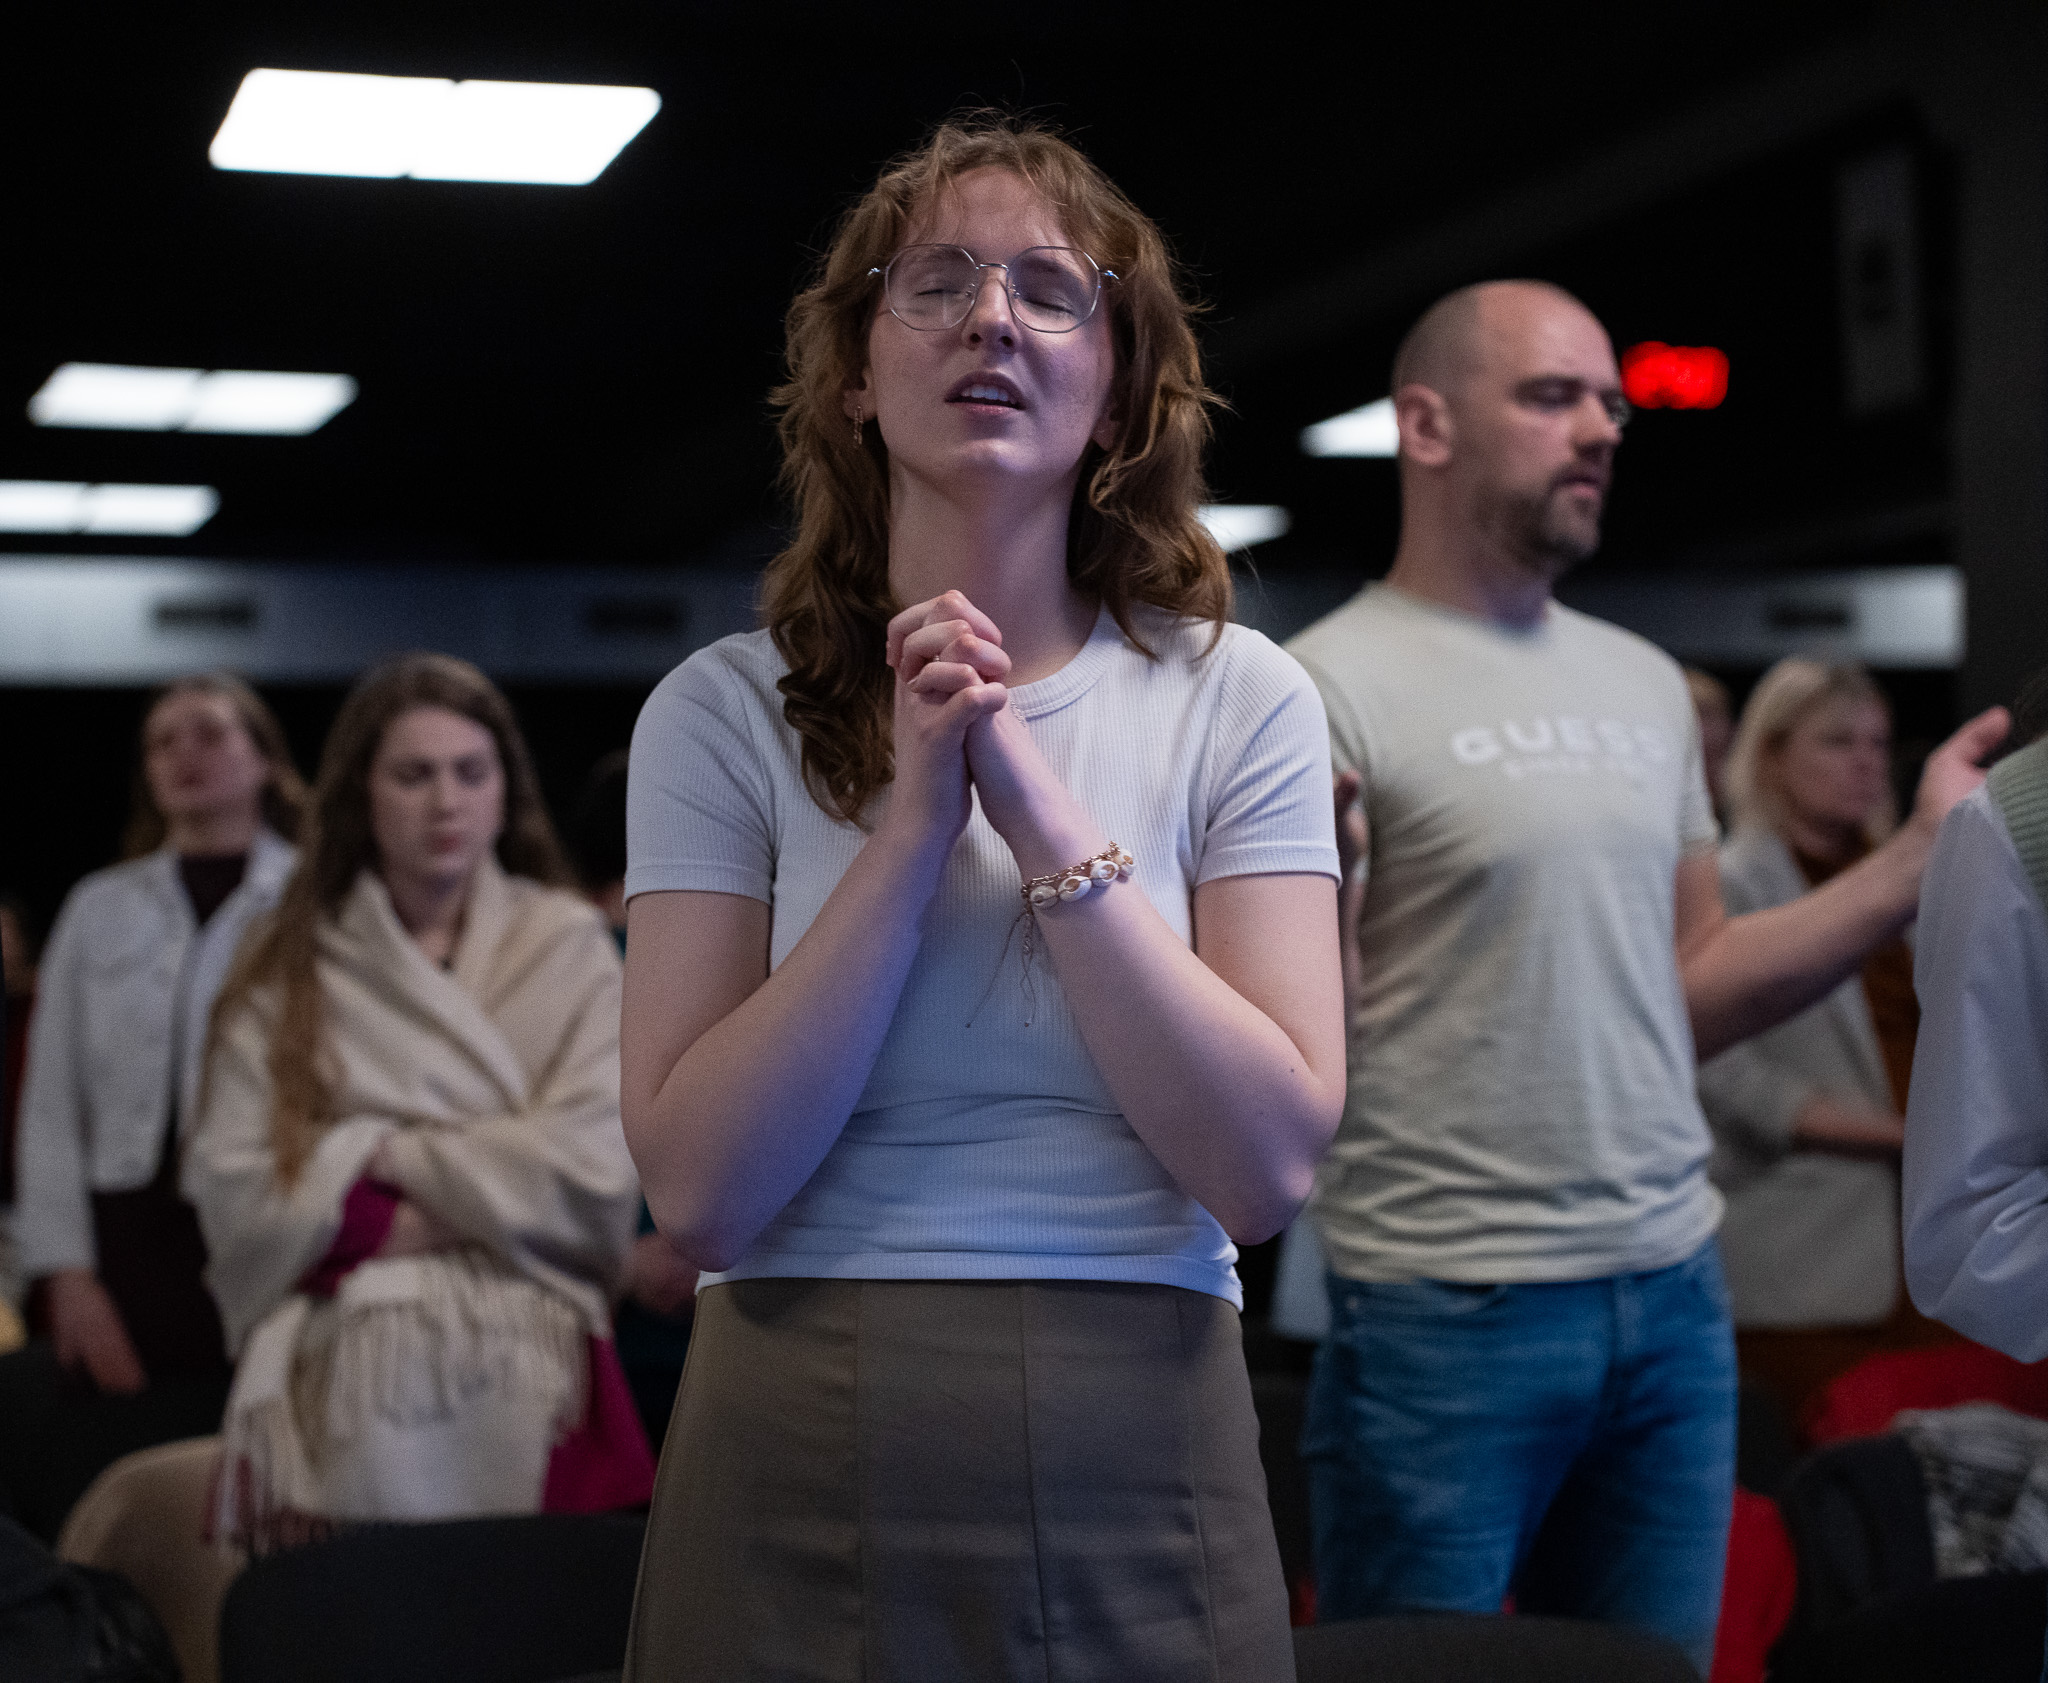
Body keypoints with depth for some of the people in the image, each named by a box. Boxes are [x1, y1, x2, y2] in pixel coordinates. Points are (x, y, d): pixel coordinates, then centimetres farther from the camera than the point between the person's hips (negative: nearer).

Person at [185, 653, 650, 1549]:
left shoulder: (568, 946, 6)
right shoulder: (288, 972, 10)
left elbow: (598, 1164, -4)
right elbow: (230, 1187, 1)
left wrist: (391, 1157, -2)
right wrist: (413, 1221, -8)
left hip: (525, 1377, -1)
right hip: (341, 1386, 1)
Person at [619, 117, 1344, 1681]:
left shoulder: (1238, 699, 0)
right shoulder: (726, 711, -1)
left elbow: (1268, 1165, -10)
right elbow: (701, 1187, -10)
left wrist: (1043, 814, -15)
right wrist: (917, 829, -15)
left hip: (1145, 1476, 1)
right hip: (800, 1478, 0)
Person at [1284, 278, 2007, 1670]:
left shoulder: (1647, 683, 14)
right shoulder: (1331, 686, -7)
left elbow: (1690, 995, 16)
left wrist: (1923, 860, 9)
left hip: (1676, 1291, 7)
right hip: (1445, 1307, -6)